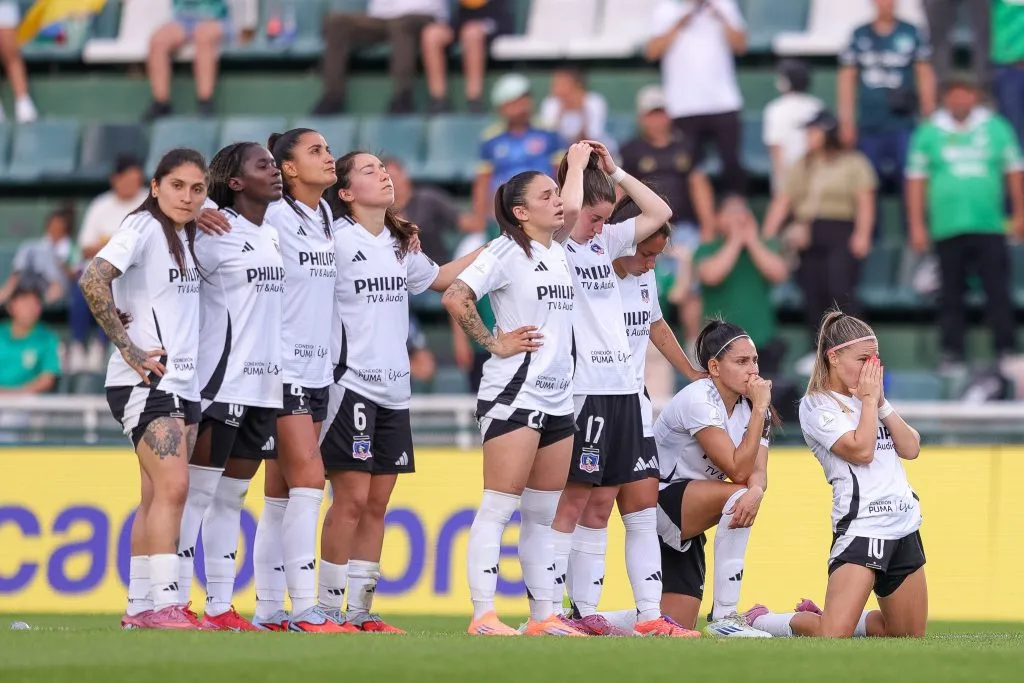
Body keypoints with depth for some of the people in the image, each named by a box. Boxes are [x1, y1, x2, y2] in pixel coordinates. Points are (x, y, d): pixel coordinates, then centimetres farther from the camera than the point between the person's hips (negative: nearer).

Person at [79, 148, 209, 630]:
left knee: (158, 497, 8)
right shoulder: (144, 227, -10)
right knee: (173, 487, -18)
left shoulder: (186, 237, 15)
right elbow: (92, 280, -22)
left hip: (183, 382, 9)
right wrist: (129, 349, -20)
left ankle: (139, 607, 12)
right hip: (146, 381, -9)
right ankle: (165, 605, -20)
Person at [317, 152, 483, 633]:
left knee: (377, 503, 6)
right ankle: (327, 610, -3)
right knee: (351, 499, -9)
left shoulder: (399, 245, 17)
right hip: (351, 383, -7)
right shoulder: (336, 240, -7)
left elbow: (440, 278, 33)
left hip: (394, 389, 7)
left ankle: (360, 611, 10)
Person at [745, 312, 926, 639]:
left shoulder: (867, 398, 17)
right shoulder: (816, 406, -4)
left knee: (908, 635, 12)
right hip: (861, 527, -8)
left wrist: (881, 402, -1)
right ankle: (759, 621, 6)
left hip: (904, 525, 8)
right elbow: (861, 450, -17)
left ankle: (821, 618, 28)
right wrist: (869, 399, -6)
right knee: (834, 636, -21)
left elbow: (911, 448, 8)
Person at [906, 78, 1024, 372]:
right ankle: (951, 353, 9)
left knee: (998, 293, -4)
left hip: (990, 227, 0)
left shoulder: (996, 129, 8)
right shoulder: (929, 133, 6)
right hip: (947, 227, 0)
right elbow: (916, 180, 5)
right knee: (951, 296, 4)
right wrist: (917, 225, 0)